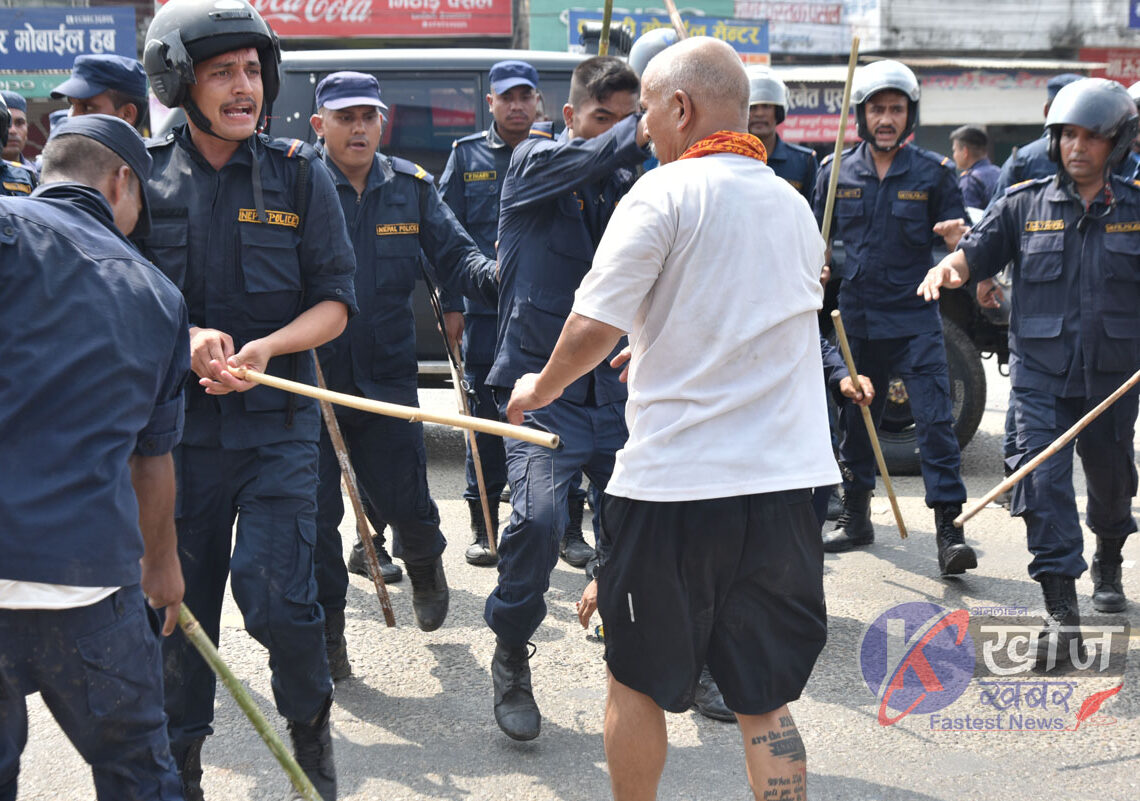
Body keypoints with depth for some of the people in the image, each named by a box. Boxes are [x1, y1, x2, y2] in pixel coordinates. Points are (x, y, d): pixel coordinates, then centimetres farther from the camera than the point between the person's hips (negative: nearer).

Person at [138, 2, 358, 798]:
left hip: (278, 422, -1)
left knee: (275, 596, -11)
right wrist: (184, 338, -15)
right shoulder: (145, 176, 2)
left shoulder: (300, 175, 1)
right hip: (178, 421, 2)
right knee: (180, 599, 9)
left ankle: (311, 719, 19)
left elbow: (335, 302, 0)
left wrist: (266, 347, -18)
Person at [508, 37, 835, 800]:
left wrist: (541, 388, 5)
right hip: (784, 483, 5)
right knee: (766, 701, 10)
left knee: (638, 683, 14)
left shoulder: (663, 194, -8)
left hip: (673, 484, -5)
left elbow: (593, 328, -14)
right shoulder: (795, 205, 13)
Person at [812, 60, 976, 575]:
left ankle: (949, 528, -10)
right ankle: (856, 518, 28)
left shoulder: (934, 173, 1)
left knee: (935, 420, -11)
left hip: (915, 319, -3)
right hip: (855, 316, 3)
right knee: (854, 419, 12)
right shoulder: (836, 172, 6)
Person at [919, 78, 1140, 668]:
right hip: (1040, 369, -1)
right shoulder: (1026, 204, 4)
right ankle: (1062, 612, -11)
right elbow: (981, 248, -1)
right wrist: (949, 265, -23)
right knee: (1044, 479, -12)